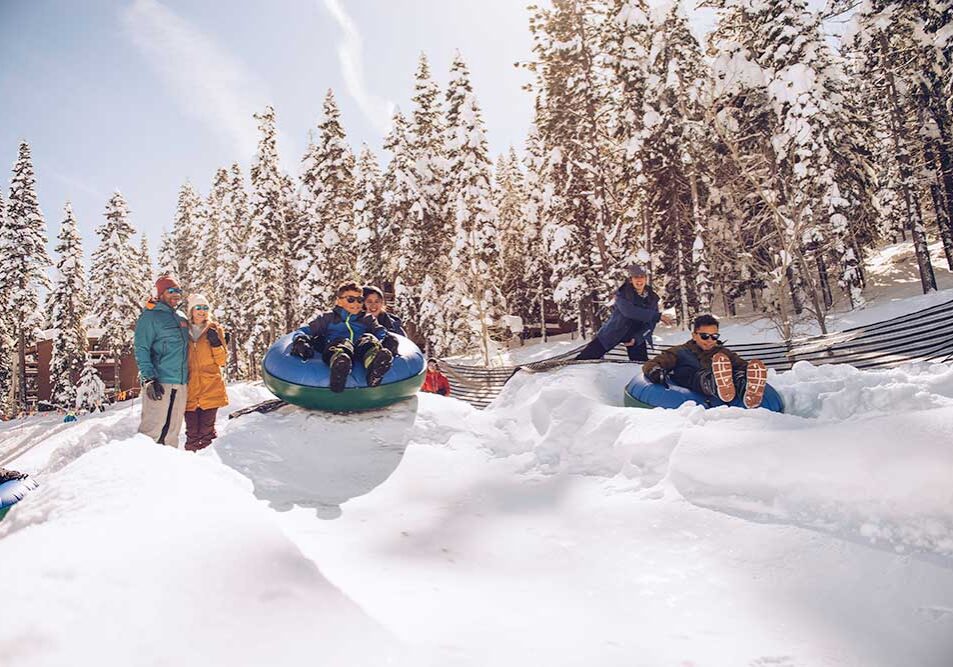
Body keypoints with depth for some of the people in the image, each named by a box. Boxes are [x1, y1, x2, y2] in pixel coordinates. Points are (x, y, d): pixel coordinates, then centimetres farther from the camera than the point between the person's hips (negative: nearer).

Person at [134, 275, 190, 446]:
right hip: (160, 383, -7)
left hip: (181, 383, 7)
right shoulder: (150, 316, -3)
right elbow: (141, 350, -9)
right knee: (153, 428, -8)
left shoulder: (182, 318, 17)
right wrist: (149, 379, -18)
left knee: (172, 429, 12)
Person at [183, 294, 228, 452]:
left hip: (211, 387, -1)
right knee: (191, 431, 3)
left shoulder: (215, 329, 6)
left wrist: (216, 343, -13)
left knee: (206, 431, -1)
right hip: (190, 388, 1)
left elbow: (222, 361, 3)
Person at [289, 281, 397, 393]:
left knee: (368, 339, -34)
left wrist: (387, 338, -9)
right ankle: (339, 363, -65)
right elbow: (306, 330, 21)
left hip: (361, 350, 1)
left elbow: (380, 331, 16)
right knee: (342, 343, -36)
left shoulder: (367, 319, 33)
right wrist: (300, 340, -3)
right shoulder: (328, 317, 30)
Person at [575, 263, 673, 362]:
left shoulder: (652, 298, -5)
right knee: (587, 356, -5)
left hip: (636, 335, 3)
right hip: (614, 331, -3)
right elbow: (629, 311, -34)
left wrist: (637, 339, -21)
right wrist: (658, 316, -34)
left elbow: (650, 325, -6)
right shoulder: (623, 293, -16)